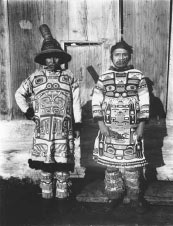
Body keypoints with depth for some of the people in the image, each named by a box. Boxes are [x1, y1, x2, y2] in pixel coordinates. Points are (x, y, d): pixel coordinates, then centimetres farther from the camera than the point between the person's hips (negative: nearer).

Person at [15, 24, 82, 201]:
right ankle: (46, 194, 17)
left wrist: (77, 124, 4)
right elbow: (19, 94, 19)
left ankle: (63, 194, 14)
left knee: (63, 162, 1)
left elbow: (76, 102, 7)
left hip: (64, 126, 0)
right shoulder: (35, 77, 10)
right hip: (43, 127, 1)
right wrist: (28, 112, 9)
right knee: (45, 161, 3)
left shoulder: (69, 77, 8)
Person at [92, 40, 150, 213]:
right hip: (109, 127, 1)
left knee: (131, 162, 2)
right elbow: (96, 102, 3)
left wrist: (141, 125, -2)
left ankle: (133, 196, 19)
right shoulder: (104, 77, 4)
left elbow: (144, 102, 3)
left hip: (131, 128, 0)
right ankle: (114, 195, 22)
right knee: (111, 161, 6)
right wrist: (101, 124, -5)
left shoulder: (138, 76, 4)